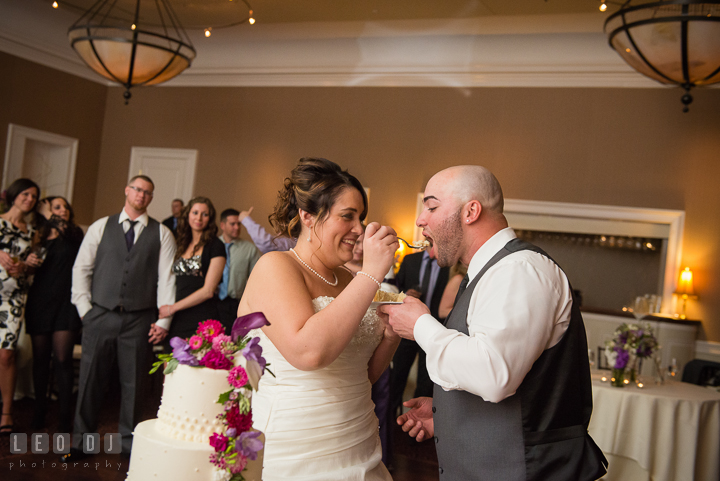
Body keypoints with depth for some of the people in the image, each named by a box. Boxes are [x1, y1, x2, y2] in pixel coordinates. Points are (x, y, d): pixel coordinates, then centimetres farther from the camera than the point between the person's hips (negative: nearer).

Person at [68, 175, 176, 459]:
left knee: (133, 383, 7)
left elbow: (167, 278, 1)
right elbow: (81, 269, 8)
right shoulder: (100, 227, 8)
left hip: (139, 319, 0)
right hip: (100, 315, 1)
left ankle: (129, 441, 22)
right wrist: (84, 308, 0)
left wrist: (163, 320, -5)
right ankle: (81, 442, 20)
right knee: (90, 379, 5)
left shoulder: (162, 234, 6)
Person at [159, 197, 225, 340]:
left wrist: (173, 308, -4)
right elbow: (176, 284, 16)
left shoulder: (215, 245, -2)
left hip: (202, 322, -5)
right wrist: (162, 323, 6)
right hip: (177, 321, 5)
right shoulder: (182, 245, 15)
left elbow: (208, 290, -8)